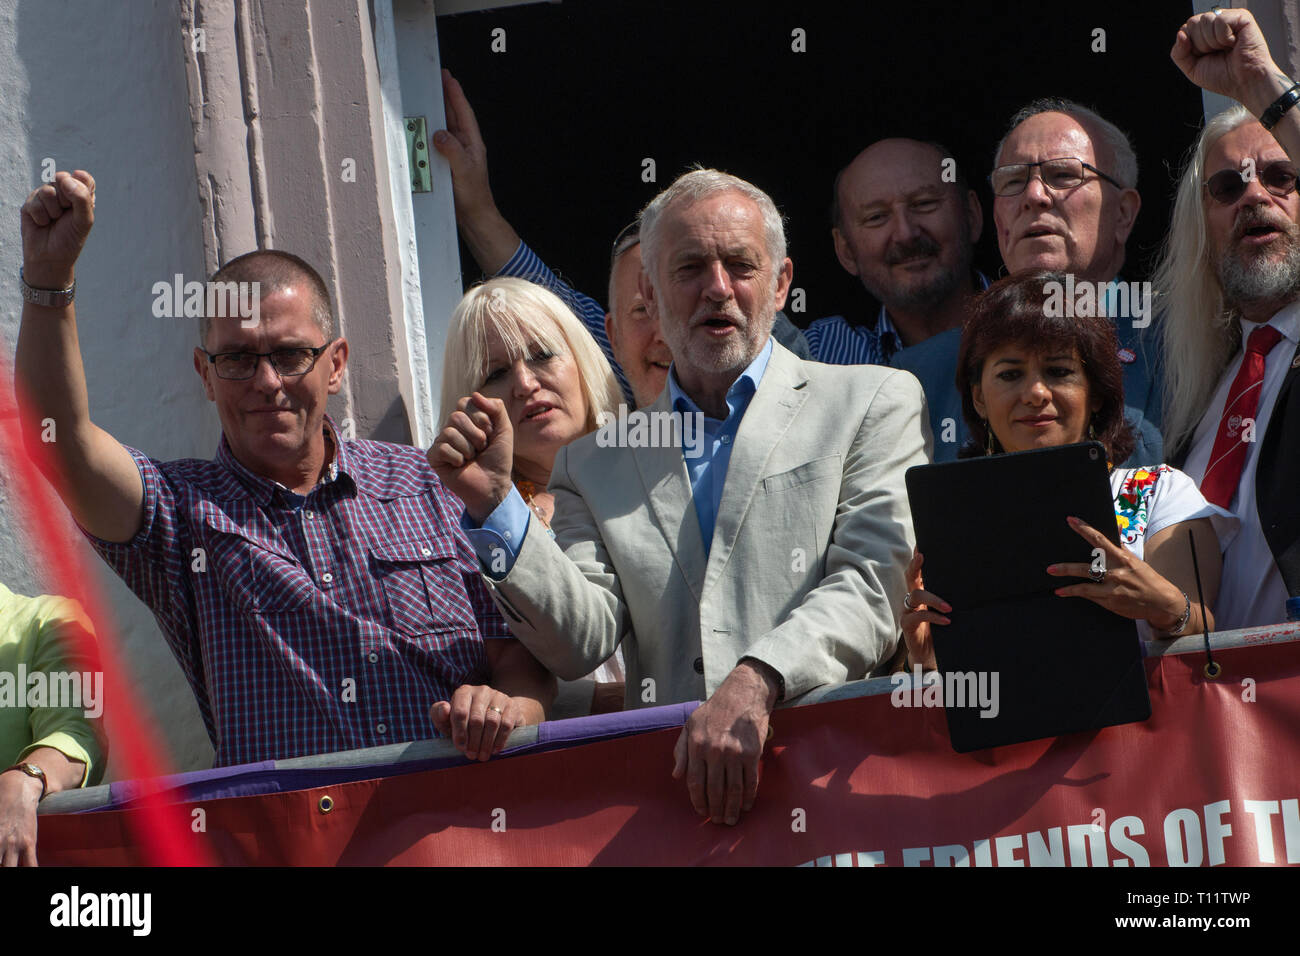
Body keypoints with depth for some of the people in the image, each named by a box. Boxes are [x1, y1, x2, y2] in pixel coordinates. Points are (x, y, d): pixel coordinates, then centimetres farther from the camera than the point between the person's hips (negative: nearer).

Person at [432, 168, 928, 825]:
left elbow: (877, 585, -4)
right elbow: (580, 645, 8)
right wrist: (493, 506, -4)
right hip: (661, 772, 0)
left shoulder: (876, 403, 9)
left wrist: (755, 683, -19)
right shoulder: (593, 464, 18)